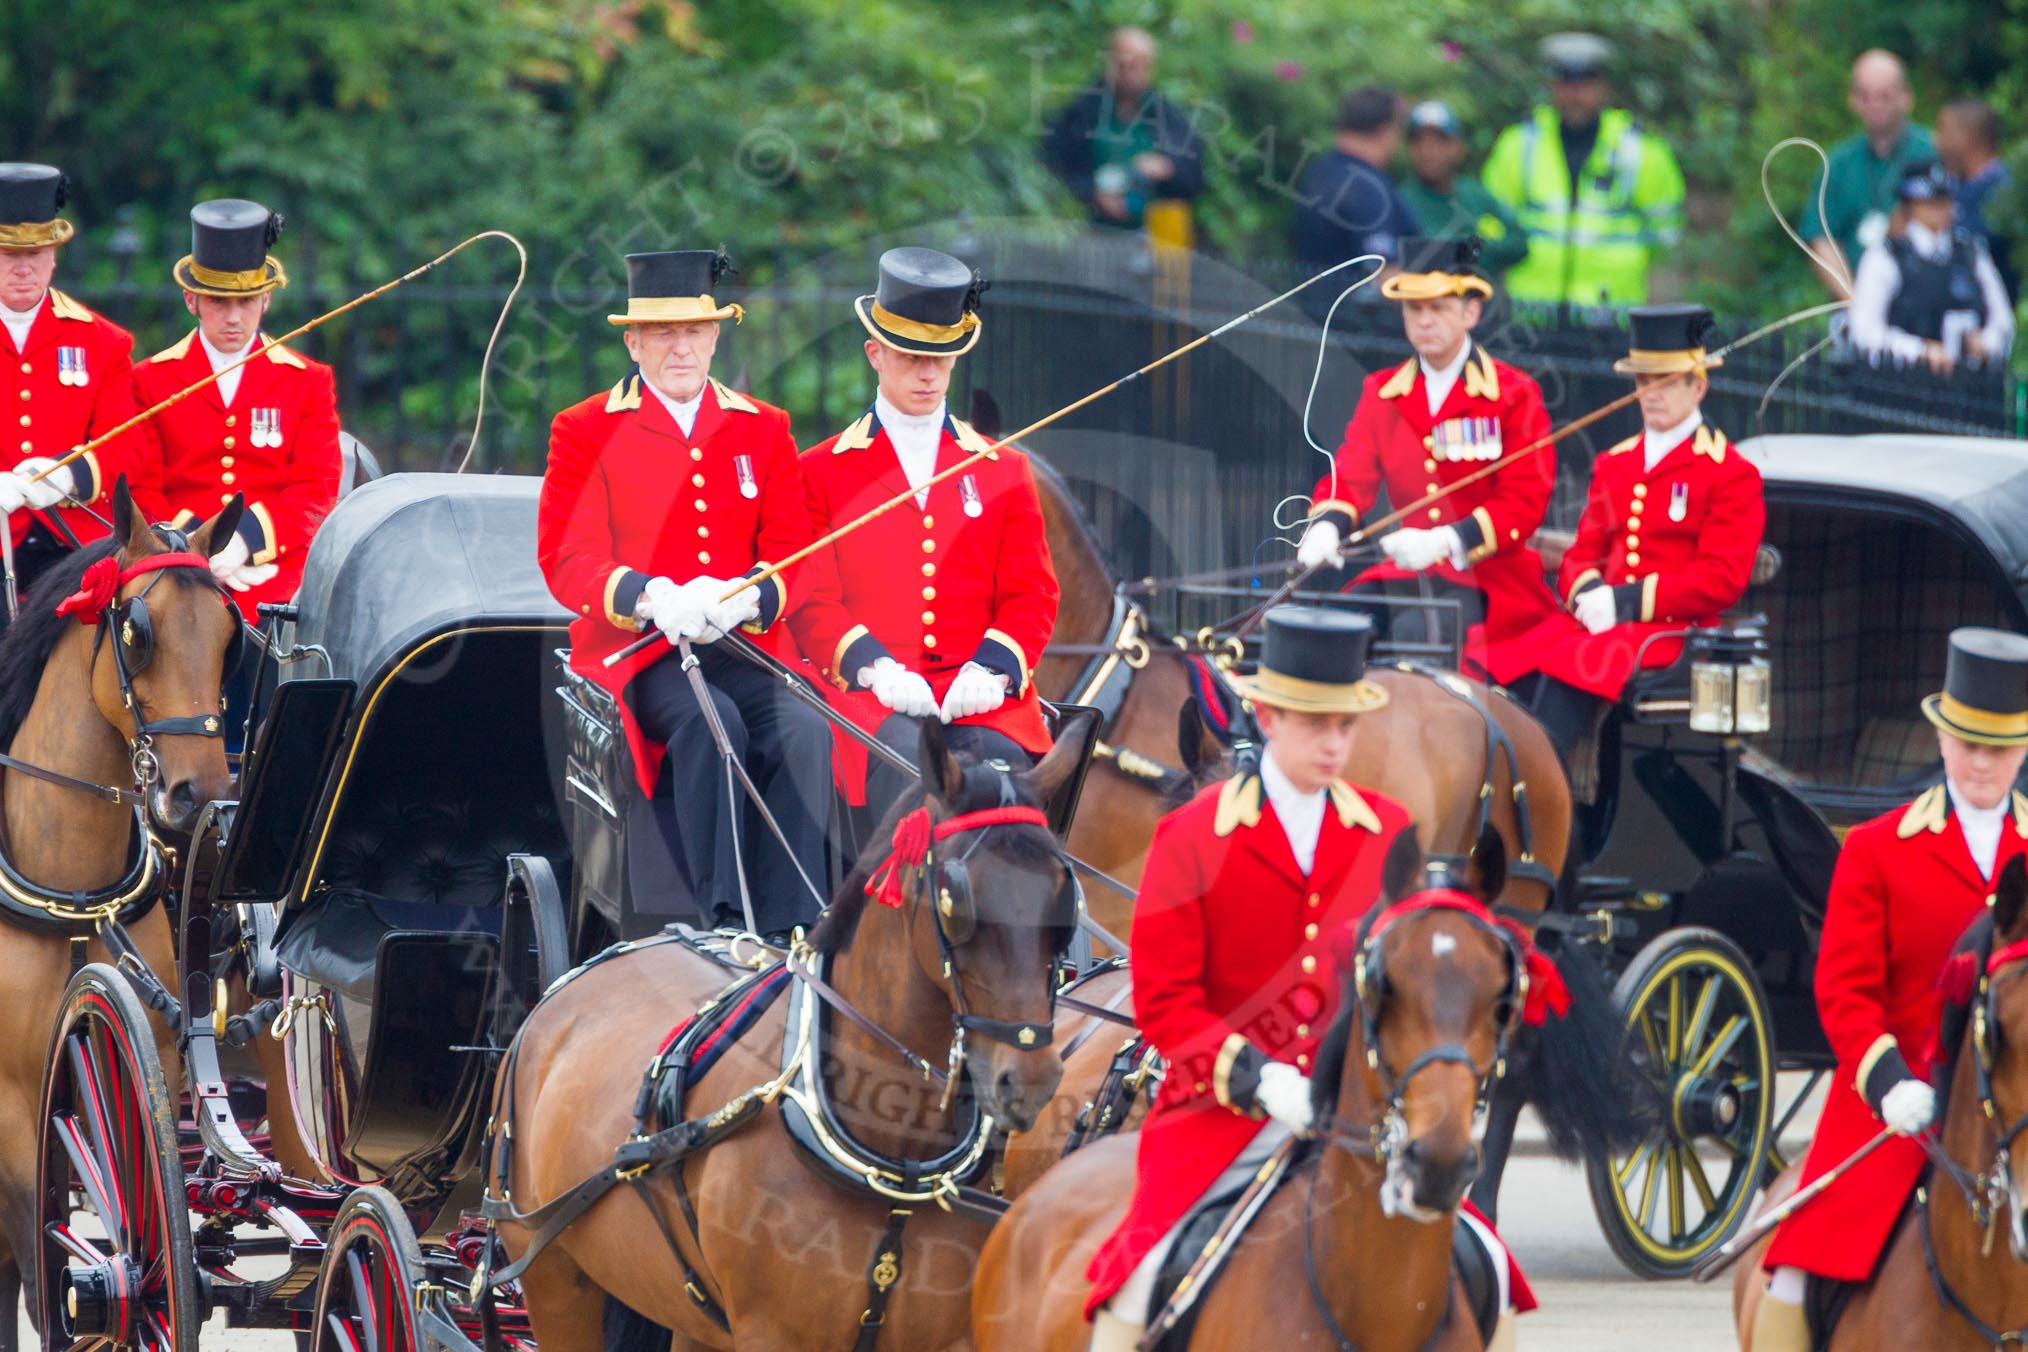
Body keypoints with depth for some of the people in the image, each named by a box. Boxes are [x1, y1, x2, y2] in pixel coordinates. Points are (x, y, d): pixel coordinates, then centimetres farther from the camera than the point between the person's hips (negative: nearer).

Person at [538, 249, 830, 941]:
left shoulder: (764, 430, 15)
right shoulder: (585, 431, 6)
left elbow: (790, 553, 9)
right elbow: (565, 561, -3)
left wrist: (744, 599, -16)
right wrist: (654, 599, -23)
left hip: (742, 644, 3)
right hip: (634, 651, -3)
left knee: (804, 730, -28)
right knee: (710, 723, -35)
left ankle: (788, 928, -31)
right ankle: (728, 918, -36)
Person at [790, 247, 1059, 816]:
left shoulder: (1003, 471, 21)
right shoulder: (822, 471, 15)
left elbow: (1032, 596, 14)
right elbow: (813, 600, 6)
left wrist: (991, 668, -8)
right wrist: (873, 667, -14)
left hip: (982, 698, 2)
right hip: (873, 693, -2)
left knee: (1000, 762, -33)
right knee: (903, 760, -36)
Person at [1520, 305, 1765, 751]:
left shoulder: (1732, 474, 1)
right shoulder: (1614, 464, 21)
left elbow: (1722, 579, -8)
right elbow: (1582, 554, 20)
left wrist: (1627, 602, -15)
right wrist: (1587, 592, -5)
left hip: (1674, 630, -6)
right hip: (1602, 619, 6)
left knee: (1572, 666, -32)